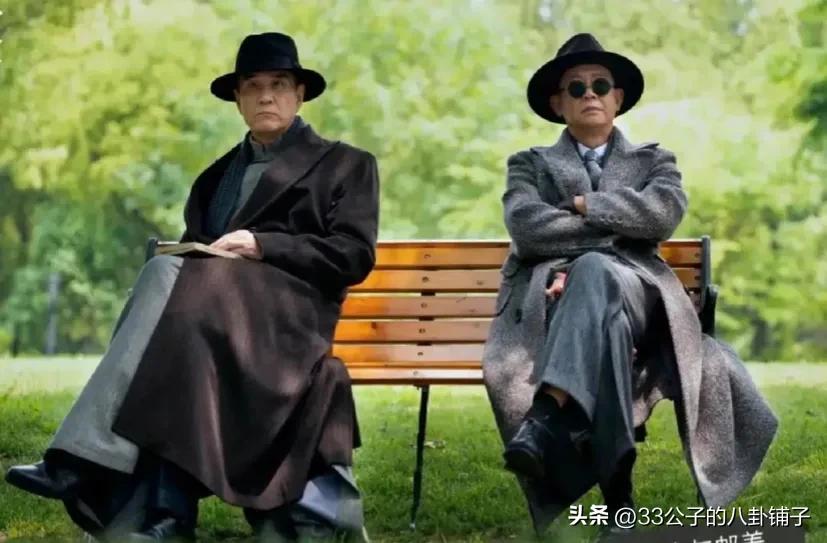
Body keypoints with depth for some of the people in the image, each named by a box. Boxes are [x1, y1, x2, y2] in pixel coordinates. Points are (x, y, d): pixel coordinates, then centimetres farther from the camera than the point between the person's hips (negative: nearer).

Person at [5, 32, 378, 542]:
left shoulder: (346, 165, 15)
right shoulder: (216, 176, 30)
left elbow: (355, 256, 1)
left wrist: (262, 246, -9)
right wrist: (188, 254, -1)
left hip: (285, 314, -4)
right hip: (211, 307, 4)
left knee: (170, 276, -31)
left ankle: (83, 464, -41)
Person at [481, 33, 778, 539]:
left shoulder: (654, 161, 26)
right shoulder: (530, 164, 24)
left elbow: (666, 212, -1)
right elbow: (526, 226, -1)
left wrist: (584, 207, -1)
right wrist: (619, 227, -4)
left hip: (632, 290, 0)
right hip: (553, 293, 0)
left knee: (594, 271, -41)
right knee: (606, 321, -41)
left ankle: (545, 424, -64)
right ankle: (617, 494, -49)